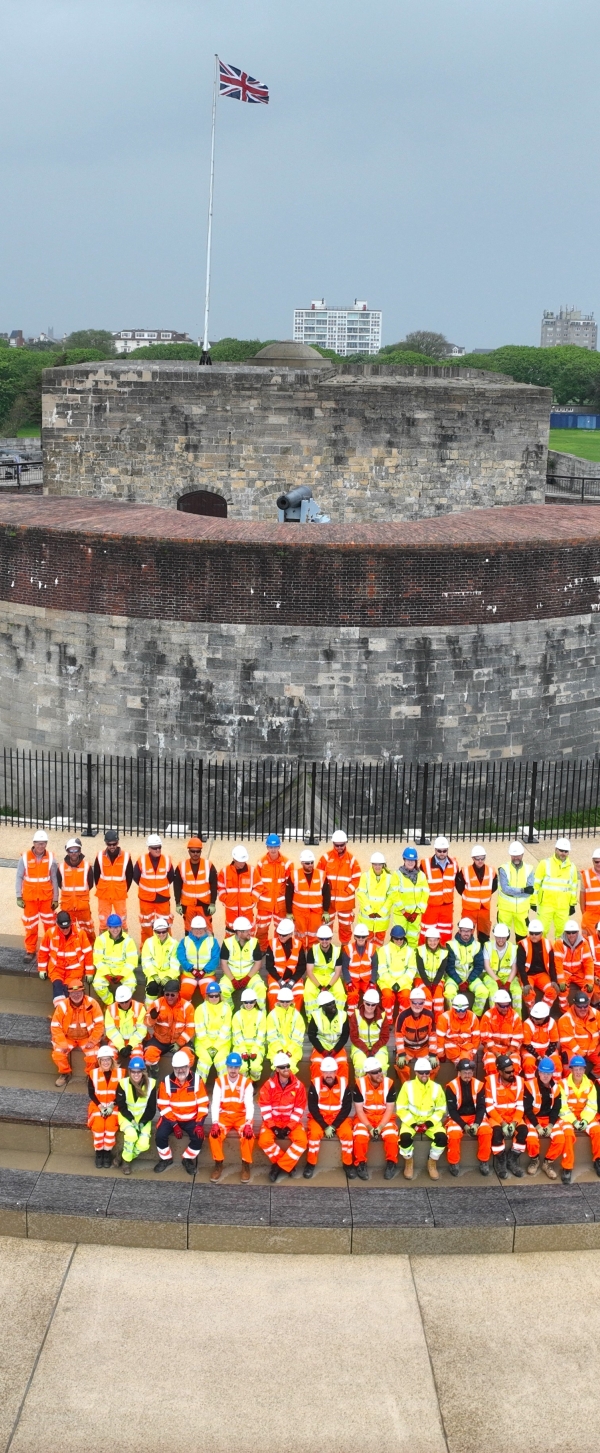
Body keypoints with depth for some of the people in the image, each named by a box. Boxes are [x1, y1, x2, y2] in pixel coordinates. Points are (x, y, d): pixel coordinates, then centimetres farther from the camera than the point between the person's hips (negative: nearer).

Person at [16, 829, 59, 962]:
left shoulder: (51, 858, -6)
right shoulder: (25, 858, -8)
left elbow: (54, 879, 0)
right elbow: (19, 878, -1)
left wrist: (55, 898, 1)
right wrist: (19, 897, -3)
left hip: (46, 897, 0)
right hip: (29, 897, 0)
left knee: (50, 924, 6)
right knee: (30, 925, 7)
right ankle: (30, 951, 18)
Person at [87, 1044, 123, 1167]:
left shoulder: (120, 1073, -2)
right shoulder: (93, 1074, 0)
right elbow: (91, 1093, 1)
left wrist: (112, 1105, -13)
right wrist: (100, 1106, -13)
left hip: (114, 1105, -1)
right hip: (98, 1105, 1)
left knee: (110, 1124, -27)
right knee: (98, 1125, -26)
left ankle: (108, 1153, -11)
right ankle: (99, 1152, -8)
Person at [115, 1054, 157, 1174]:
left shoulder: (151, 1084, -12)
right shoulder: (123, 1084, -14)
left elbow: (151, 1108, -6)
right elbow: (121, 1107, -9)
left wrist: (142, 1122, -16)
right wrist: (132, 1120, -20)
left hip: (144, 1118, 1)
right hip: (127, 1116, -1)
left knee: (144, 1145, -22)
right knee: (131, 1134, -32)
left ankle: (125, 1156, 8)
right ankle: (126, 1161, -8)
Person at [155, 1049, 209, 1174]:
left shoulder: (197, 1080, -10)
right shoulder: (167, 1081, -10)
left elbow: (203, 1104, -8)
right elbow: (163, 1106, -9)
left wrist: (199, 1124, -19)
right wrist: (174, 1124, -18)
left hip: (192, 1119, 0)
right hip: (171, 1117, 0)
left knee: (198, 1137, -24)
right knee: (160, 1135, -23)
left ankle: (188, 1159, 6)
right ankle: (166, 1159, 6)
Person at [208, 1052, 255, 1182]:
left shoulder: (246, 1082, -4)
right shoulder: (219, 1081, -2)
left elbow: (249, 1104, -13)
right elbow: (215, 1103, -9)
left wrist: (248, 1124, -29)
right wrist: (215, 1123, -24)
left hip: (241, 1116, -1)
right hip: (224, 1115, 1)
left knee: (248, 1135, -31)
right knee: (214, 1135, -28)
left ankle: (246, 1165, -11)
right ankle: (218, 1164, -8)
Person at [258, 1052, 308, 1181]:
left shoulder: (298, 1085, -8)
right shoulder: (268, 1085, -9)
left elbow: (299, 1109, -6)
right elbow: (265, 1108, -8)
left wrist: (289, 1127, -15)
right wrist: (273, 1127, -18)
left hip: (291, 1122, 1)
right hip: (272, 1121, 0)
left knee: (302, 1140, -26)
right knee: (264, 1140, -28)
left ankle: (279, 1166, -14)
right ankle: (287, 1163, -8)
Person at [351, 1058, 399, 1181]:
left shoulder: (389, 1083, -10)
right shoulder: (360, 1084, -13)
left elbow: (390, 1109, -8)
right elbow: (359, 1110, -10)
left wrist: (380, 1127, -20)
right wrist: (369, 1127, -21)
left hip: (384, 1118, 1)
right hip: (365, 1117, -1)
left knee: (392, 1136, -27)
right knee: (360, 1137, -29)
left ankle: (391, 1163, -5)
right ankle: (361, 1164, -7)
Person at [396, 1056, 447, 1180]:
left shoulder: (436, 1087, -1)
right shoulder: (408, 1086, -6)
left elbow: (441, 1109, 5)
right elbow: (401, 1108, -5)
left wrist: (430, 1123, -11)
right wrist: (412, 1124, -16)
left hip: (430, 1121, 2)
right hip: (411, 1121, -1)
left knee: (442, 1137, -27)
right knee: (405, 1137, -33)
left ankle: (432, 1164, 0)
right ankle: (408, 1163, -3)